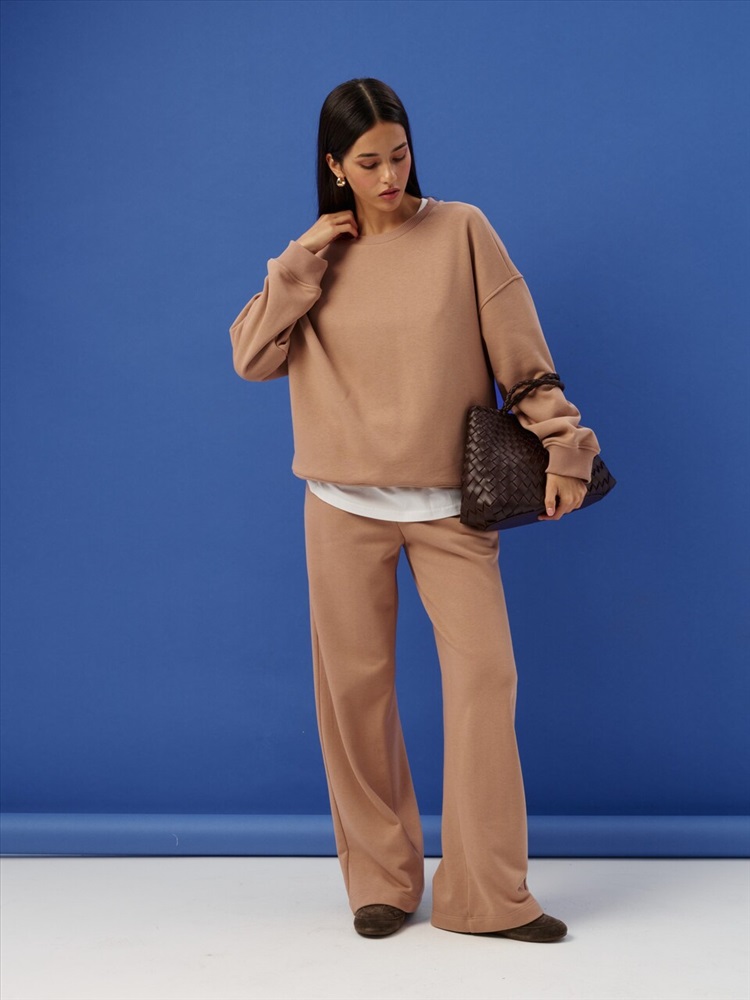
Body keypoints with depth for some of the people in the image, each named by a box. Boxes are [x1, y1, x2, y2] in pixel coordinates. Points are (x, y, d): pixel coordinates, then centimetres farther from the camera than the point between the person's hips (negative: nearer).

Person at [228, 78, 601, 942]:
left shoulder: (461, 231, 0)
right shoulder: (318, 258, 7)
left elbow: (522, 351, -2)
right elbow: (250, 357, -2)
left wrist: (563, 450, -9)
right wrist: (304, 259, -8)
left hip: (450, 505, -2)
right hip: (345, 506, 2)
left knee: (484, 671, -8)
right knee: (356, 686, 4)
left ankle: (487, 894, 4)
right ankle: (380, 881, 19)